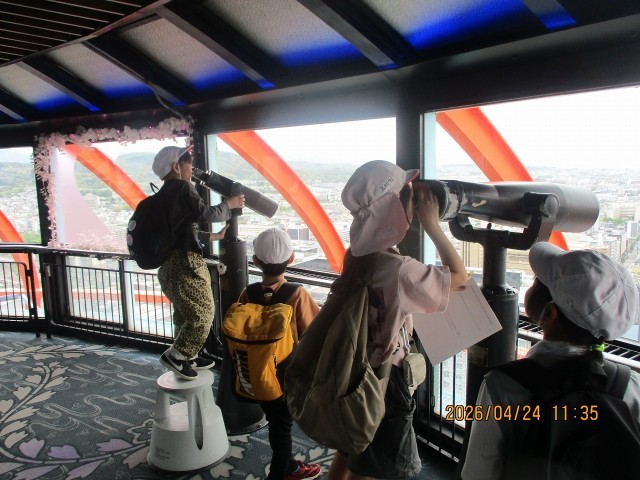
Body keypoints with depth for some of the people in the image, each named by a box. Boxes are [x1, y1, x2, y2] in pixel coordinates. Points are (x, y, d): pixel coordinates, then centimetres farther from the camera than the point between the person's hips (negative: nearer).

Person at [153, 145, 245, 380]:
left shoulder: (163, 194, 18)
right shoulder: (182, 188, -11)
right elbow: (205, 213, -18)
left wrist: (214, 236, 26)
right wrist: (229, 204, -1)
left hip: (169, 263, 10)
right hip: (185, 263, -10)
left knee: (185, 313, 18)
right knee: (203, 311, -5)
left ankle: (187, 357, 27)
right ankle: (175, 355, -1)